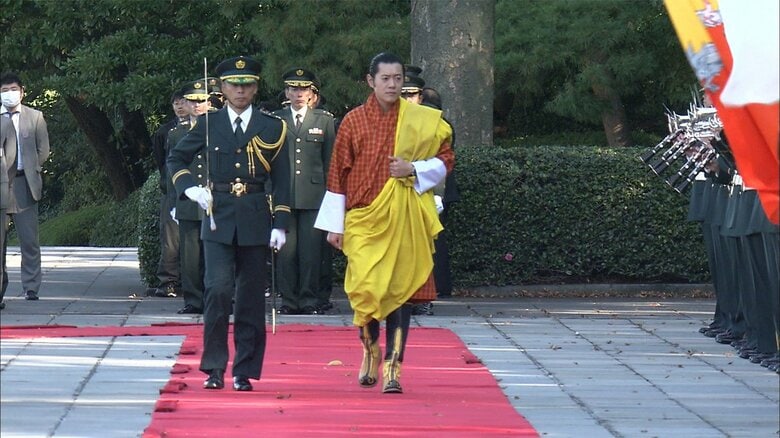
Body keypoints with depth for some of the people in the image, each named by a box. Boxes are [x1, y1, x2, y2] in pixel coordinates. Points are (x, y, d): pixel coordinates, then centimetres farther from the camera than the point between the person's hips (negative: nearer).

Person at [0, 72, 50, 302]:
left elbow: (43, 149, 11)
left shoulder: (34, 117, 8)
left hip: (24, 183, 0)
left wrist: (32, 171, 6)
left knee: (29, 239, -1)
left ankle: (31, 288, 3)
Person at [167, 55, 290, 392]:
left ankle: (245, 370, 10)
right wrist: (190, 188, -4)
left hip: (255, 222, 1)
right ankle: (214, 367, -5)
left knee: (250, 298, 3)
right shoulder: (207, 124, 6)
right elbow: (176, 159, 14)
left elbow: (281, 181, 6)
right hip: (218, 219, -1)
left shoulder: (272, 128, 6)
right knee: (218, 290, -13)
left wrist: (280, 225, -1)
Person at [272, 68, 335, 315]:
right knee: (285, 249, -1)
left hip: (313, 195, 0)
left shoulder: (324, 120, 11)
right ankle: (288, 300, 5)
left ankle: (309, 299, 3)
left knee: (311, 249, -3)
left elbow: (330, 160, 11)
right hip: (283, 194, 0)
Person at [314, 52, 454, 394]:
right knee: (366, 289, -10)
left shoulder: (422, 121, 5)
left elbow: (446, 159, 10)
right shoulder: (353, 122, 4)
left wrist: (414, 169, -9)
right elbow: (338, 174, 6)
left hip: (405, 221, 1)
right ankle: (371, 348, 19)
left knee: (401, 290, -2)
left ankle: (393, 367, 3)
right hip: (365, 219, -1)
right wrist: (335, 225, 4)